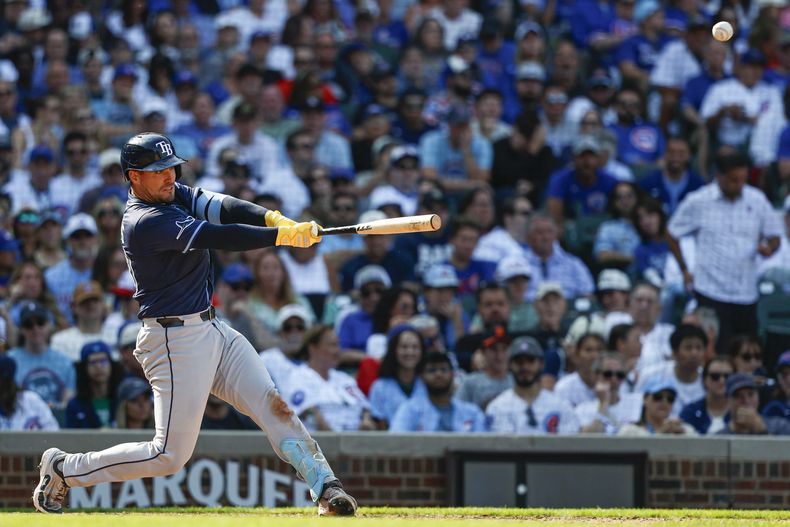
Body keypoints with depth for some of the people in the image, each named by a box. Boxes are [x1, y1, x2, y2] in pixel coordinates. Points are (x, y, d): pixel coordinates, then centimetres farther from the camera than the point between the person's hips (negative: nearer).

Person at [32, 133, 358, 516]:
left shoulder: (173, 195, 10)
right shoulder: (144, 222, -19)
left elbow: (222, 208, -5)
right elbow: (216, 237, -27)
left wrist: (272, 218, -24)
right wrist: (284, 236, -30)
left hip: (211, 329, 9)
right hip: (175, 340, -9)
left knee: (270, 404, -6)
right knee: (170, 455, -5)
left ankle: (324, 487, -13)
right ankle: (63, 469, 10)